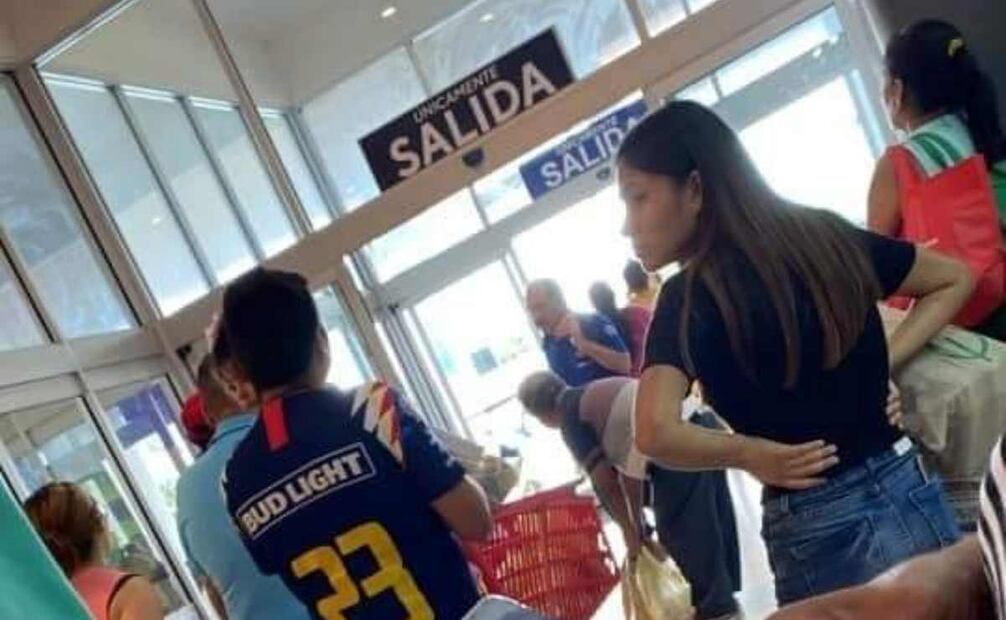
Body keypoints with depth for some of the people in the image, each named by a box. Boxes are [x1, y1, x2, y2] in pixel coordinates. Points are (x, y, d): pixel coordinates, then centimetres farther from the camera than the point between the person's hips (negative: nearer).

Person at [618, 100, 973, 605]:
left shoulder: (689, 296, -12)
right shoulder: (825, 236, 4)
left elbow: (655, 434, -26)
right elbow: (954, 280, 16)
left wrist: (752, 454, -9)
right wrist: (882, 365, 6)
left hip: (817, 532, -5)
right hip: (908, 492, 5)